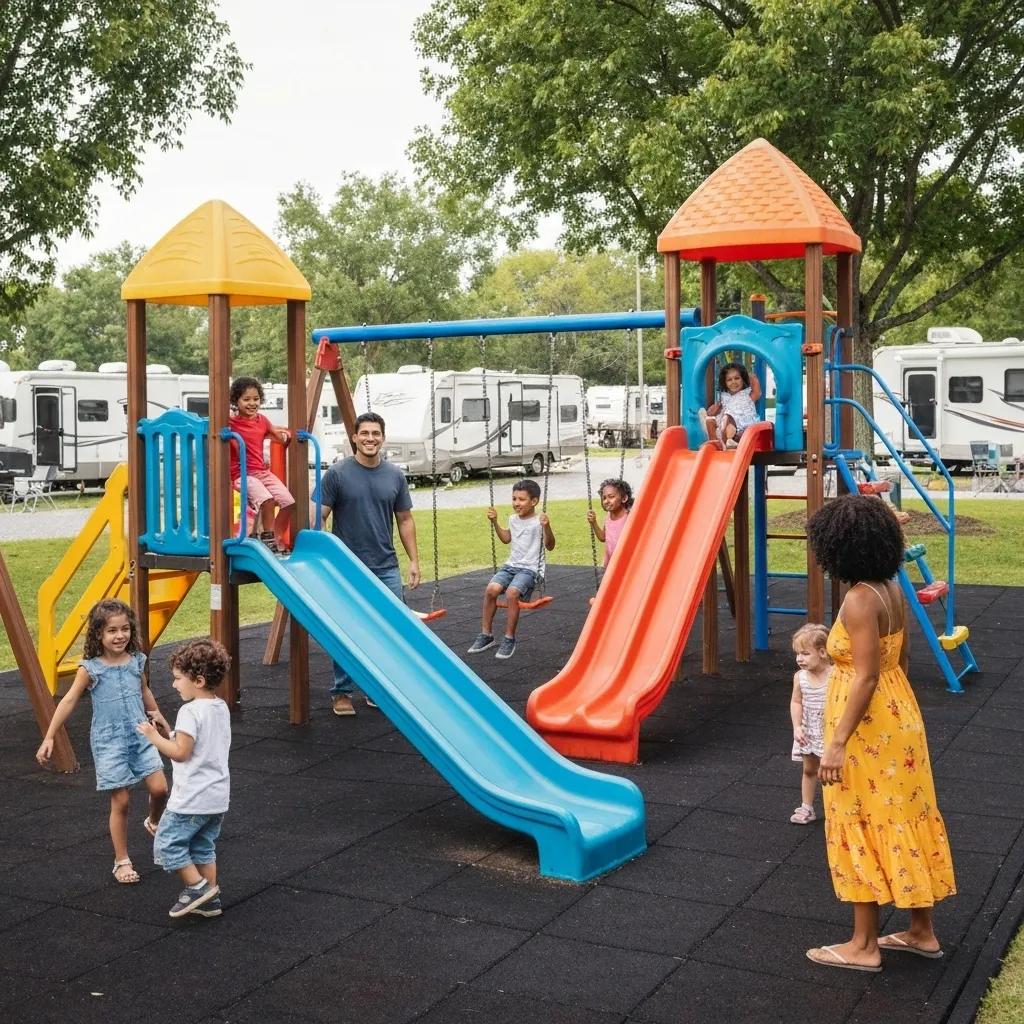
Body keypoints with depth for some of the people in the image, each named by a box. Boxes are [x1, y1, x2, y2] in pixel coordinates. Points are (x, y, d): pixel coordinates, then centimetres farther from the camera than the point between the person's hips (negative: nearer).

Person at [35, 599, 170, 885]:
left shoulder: (136, 661, 2)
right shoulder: (90, 669, -10)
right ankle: (122, 861, 13)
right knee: (121, 802, -1)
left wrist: (158, 716, 30)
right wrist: (49, 738, -9)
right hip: (109, 742, -3)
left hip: (141, 736, 3)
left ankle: (153, 822, 27)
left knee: (159, 789, -7)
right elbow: (68, 702, -7)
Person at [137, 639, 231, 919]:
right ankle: (210, 898, 20)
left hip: (192, 798, -9)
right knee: (203, 846, 18)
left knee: (167, 843, 4)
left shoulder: (190, 712, -20)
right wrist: (169, 733, 19)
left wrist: (154, 736, -10)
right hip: (218, 797, 9)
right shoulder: (221, 708, 7)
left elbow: (180, 752, -21)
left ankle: (197, 886, 4)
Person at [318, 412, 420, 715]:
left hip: (386, 568, 3)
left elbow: (404, 520, 12)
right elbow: (318, 518, -4)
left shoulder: (395, 476, 6)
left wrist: (414, 560, 6)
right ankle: (342, 692, 18)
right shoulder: (337, 474, -5)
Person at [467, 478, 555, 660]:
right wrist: (495, 522, 19)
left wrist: (546, 527, -31)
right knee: (491, 589, -20)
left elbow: (550, 546, -16)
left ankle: (509, 639, -17)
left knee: (512, 592, -31)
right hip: (511, 565, 6)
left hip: (530, 569, -6)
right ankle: (486, 634, -7)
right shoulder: (513, 519, 11)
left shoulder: (538, 522, -9)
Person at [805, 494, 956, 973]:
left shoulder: (860, 599, -22)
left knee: (863, 828, 3)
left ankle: (864, 945, 16)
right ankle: (922, 931, 31)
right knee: (904, 820, 17)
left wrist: (837, 743, -22)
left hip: (868, 724, -9)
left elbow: (866, 677, -24)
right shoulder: (891, 589, 4)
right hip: (899, 713, 9)